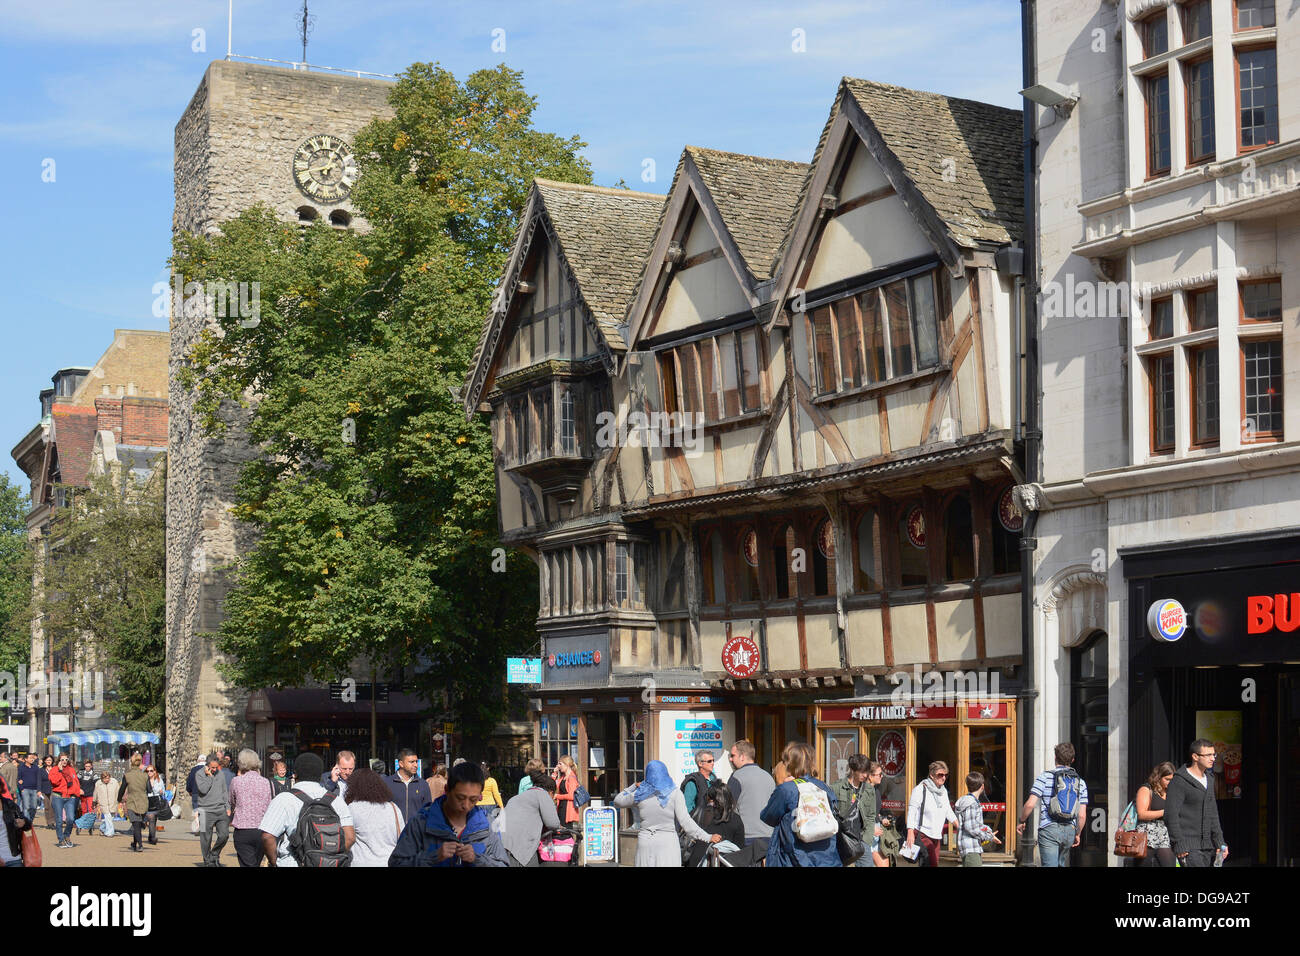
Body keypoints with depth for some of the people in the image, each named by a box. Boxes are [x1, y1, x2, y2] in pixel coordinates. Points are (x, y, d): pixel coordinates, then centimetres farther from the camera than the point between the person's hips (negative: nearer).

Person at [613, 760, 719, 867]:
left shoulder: (640, 794, 3)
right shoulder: (674, 793, -4)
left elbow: (617, 801, 20)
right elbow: (685, 821, -11)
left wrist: (634, 786, 28)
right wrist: (708, 837, -8)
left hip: (645, 842, 2)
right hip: (668, 842, -2)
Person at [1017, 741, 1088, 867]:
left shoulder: (1045, 777, -4)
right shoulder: (1080, 782, 8)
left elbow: (1030, 804, -11)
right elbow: (1082, 815, 4)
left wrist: (1021, 822, 5)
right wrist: (1077, 834, 20)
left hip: (1049, 830, -4)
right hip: (1069, 830, 4)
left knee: (1050, 864, -8)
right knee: (1063, 864, 20)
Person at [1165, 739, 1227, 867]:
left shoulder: (1209, 779, 15)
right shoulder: (1179, 781, -11)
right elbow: (1171, 816, -14)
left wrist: (1220, 842, 16)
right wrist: (1180, 846, -18)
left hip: (1207, 846, 8)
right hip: (1188, 846, -8)